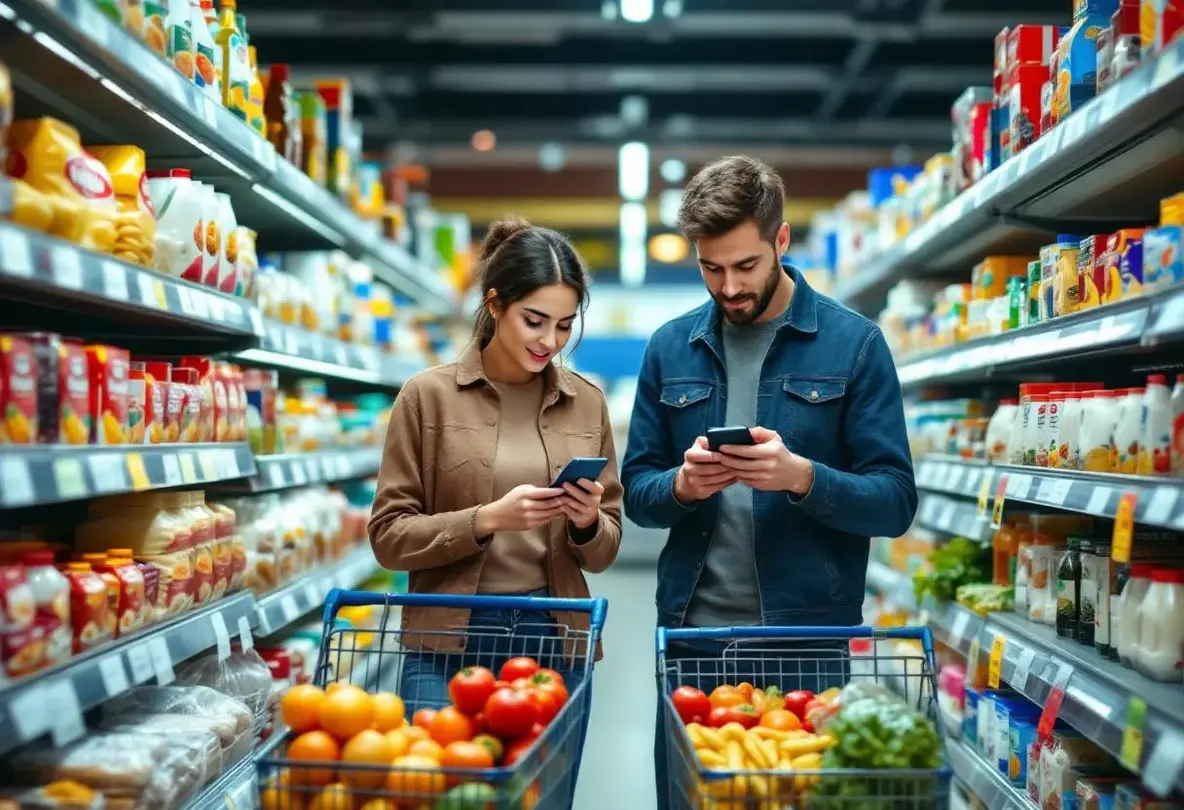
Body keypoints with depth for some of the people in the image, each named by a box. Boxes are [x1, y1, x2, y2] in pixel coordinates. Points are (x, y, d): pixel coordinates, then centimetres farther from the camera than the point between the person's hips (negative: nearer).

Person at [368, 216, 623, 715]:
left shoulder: (586, 402, 5)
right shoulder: (429, 395, -3)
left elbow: (604, 553, 11)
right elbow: (388, 535, -4)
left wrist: (587, 523, -12)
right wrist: (487, 519, -18)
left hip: (554, 642, 3)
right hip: (449, 641, -2)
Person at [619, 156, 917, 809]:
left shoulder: (853, 344, -4)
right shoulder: (670, 348, 5)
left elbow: (895, 503, -7)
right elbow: (637, 492, 7)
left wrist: (802, 477, -25)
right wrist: (682, 485, -15)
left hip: (808, 638, -3)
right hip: (692, 634, 3)